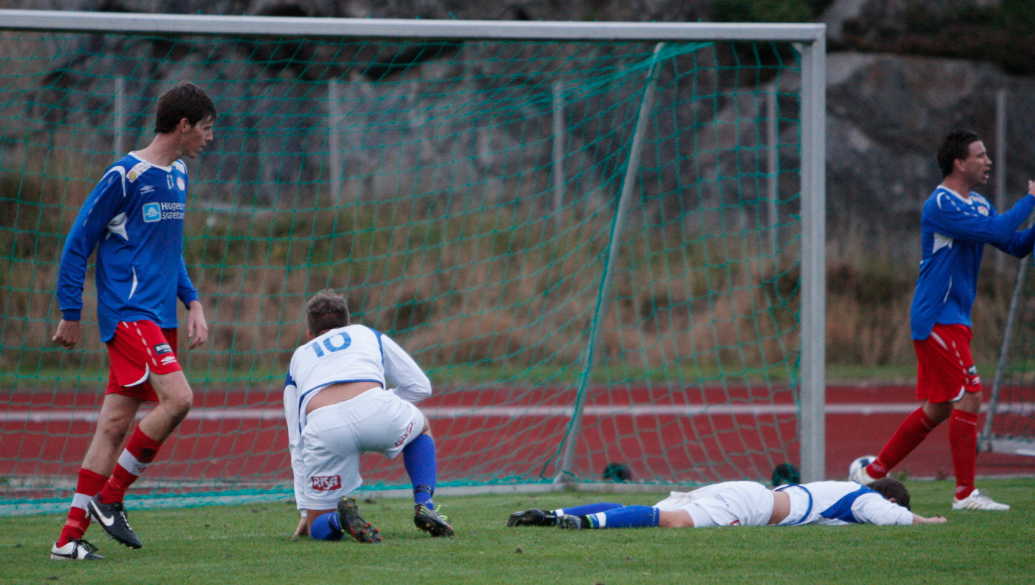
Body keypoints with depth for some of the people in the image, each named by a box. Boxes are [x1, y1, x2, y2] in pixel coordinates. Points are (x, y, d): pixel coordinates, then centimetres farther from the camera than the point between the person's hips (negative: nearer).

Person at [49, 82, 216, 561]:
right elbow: (78, 242, -6)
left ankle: (70, 538, 5)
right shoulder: (126, 175, -10)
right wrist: (70, 314, -3)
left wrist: (191, 302, 15)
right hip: (128, 312, -8)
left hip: (159, 317, 8)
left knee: (116, 423, 4)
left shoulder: (178, 176, 16)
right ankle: (108, 498, -7)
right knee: (177, 398, -20)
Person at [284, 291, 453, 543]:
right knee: (422, 427, 37)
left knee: (318, 527, 17)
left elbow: (297, 443, 35)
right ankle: (424, 504, 15)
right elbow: (420, 387, 35)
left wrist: (306, 512, 38)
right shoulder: (368, 335, 35)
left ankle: (339, 519, -19)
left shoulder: (298, 357, 36)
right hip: (375, 411, 0)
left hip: (322, 426, 0)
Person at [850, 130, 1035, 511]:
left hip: (953, 319, 10)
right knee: (969, 397, -11)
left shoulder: (977, 205, 15)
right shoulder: (941, 205, -16)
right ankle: (965, 493, -7)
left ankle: (873, 472, 20)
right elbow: (996, 231, -25)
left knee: (939, 408, 12)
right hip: (937, 319, -10)